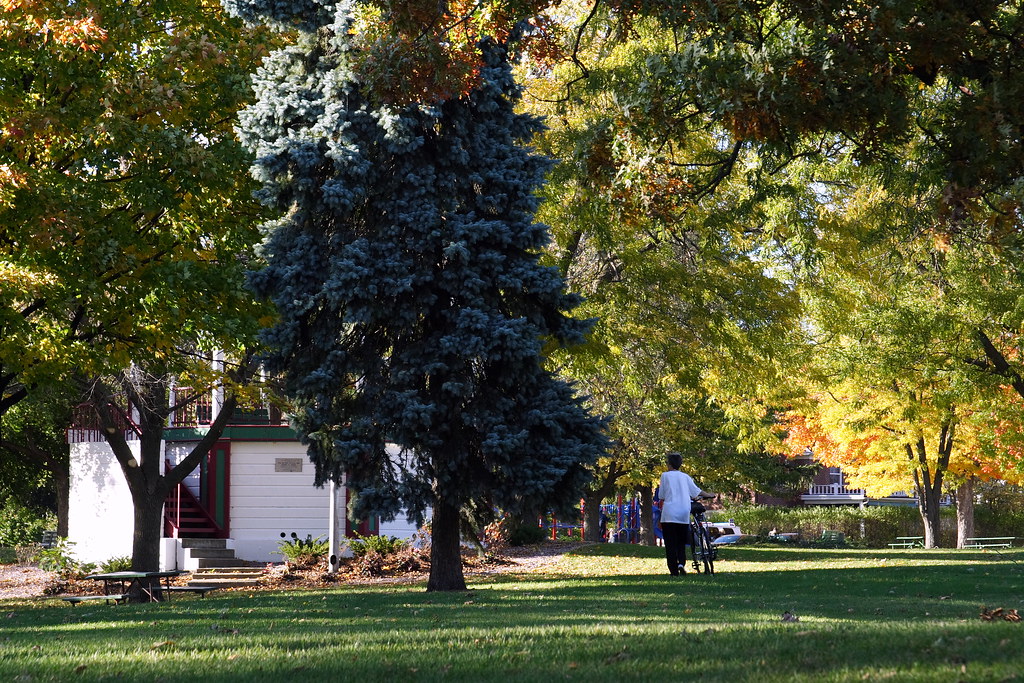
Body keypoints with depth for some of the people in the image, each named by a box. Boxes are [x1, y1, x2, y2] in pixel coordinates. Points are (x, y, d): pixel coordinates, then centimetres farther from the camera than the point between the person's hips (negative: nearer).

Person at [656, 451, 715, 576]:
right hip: (684, 515, 3)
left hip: (669, 514, -3)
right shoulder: (685, 476, 10)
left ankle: (674, 570, -5)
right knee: (681, 542, 14)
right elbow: (697, 491, 14)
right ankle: (681, 563, -9)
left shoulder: (665, 475, 2)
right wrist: (709, 495, 31)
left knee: (670, 543, 0)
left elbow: (661, 496, 2)